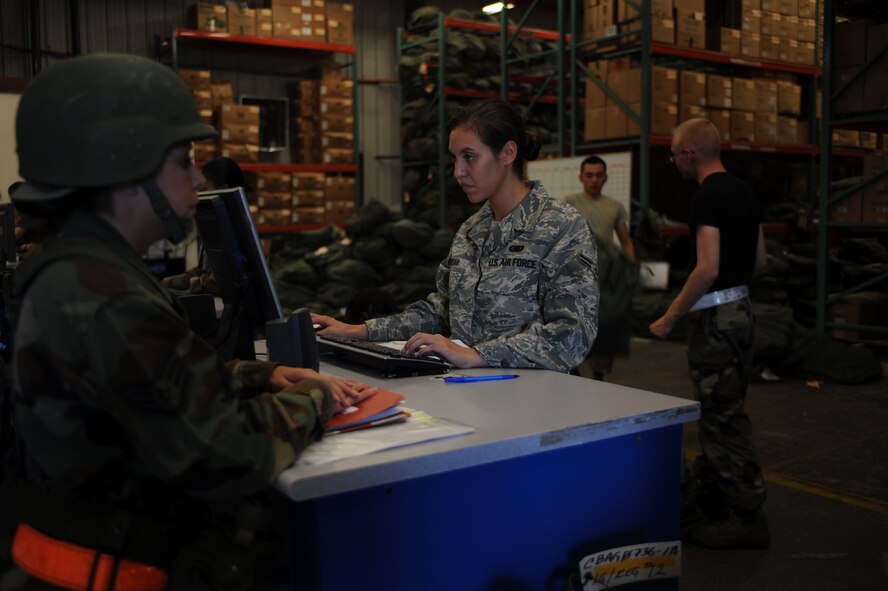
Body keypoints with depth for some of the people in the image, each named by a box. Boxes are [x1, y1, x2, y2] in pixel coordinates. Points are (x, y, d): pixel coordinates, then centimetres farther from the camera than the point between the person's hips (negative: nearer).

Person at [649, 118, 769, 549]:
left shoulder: (708, 197, -17)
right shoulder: (743, 192, 11)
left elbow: (707, 269, -25)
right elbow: (760, 262, 16)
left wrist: (670, 317, -18)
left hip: (714, 317, -10)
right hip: (741, 308, 10)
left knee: (723, 417, -2)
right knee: (720, 412, 17)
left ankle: (746, 517, 6)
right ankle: (702, 493, 31)